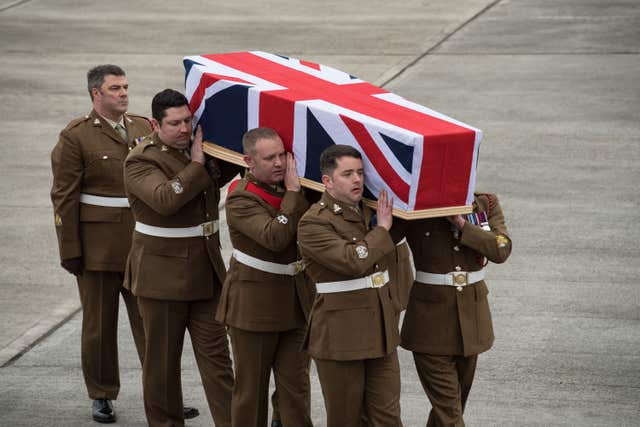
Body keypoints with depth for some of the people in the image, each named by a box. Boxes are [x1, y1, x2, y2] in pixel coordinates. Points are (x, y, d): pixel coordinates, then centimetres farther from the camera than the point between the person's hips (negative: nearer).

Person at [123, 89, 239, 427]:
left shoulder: (197, 149, 7)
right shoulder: (141, 161, -13)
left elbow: (218, 177, 27)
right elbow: (165, 199, -30)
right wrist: (196, 164, -23)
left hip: (205, 271, 6)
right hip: (162, 274, -6)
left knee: (216, 355, 3)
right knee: (162, 358, 6)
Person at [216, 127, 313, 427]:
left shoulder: (291, 186, 4)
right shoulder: (240, 201, -16)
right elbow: (275, 237, -30)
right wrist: (293, 191, -26)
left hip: (296, 300, 5)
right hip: (254, 305, -5)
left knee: (295, 382, 5)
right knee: (251, 383, 5)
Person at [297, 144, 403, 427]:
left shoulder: (368, 211, 10)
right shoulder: (313, 223, -14)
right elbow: (353, 261, -26)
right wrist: (382, 229, -14)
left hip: (380, 331, 6)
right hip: (340, 335, -6)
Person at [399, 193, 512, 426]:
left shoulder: (487, 204, -1)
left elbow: (501, 250, -14)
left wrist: (462, 224, -22)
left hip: (472, 316, 4)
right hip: (431, 320, -4)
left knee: (456, 400, 17)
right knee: (448, 408, -8)